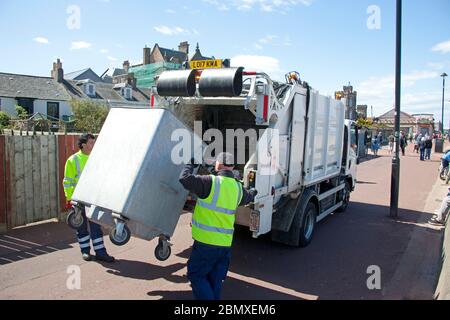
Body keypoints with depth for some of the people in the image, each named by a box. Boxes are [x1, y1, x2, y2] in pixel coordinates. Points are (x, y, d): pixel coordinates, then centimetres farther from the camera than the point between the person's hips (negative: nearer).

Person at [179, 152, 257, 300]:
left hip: (206, 242, -6)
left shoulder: (211, 182, -15)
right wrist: (253, 192, 54)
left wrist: (190, 165, 2)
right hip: (226, 244, 6)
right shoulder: (238, 187, 7)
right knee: (215, 280, 17)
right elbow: (247, 197, 30)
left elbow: (185, 179, -18)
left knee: (196, 275, 8)